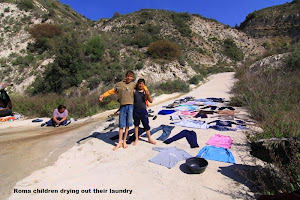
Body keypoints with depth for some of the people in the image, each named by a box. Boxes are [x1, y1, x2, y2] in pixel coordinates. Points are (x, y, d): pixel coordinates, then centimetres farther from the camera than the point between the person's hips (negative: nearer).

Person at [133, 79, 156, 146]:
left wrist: (148, 95, -19)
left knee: (146, 125, 5)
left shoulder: (145, 92, 0)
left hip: (143, 110, 0)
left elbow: (151, 101, -4)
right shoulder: (134, 91, 0)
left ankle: (149, 139, 22)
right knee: (136, 125, 13)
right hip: (135, 110, 1)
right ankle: (136, 139, 29)